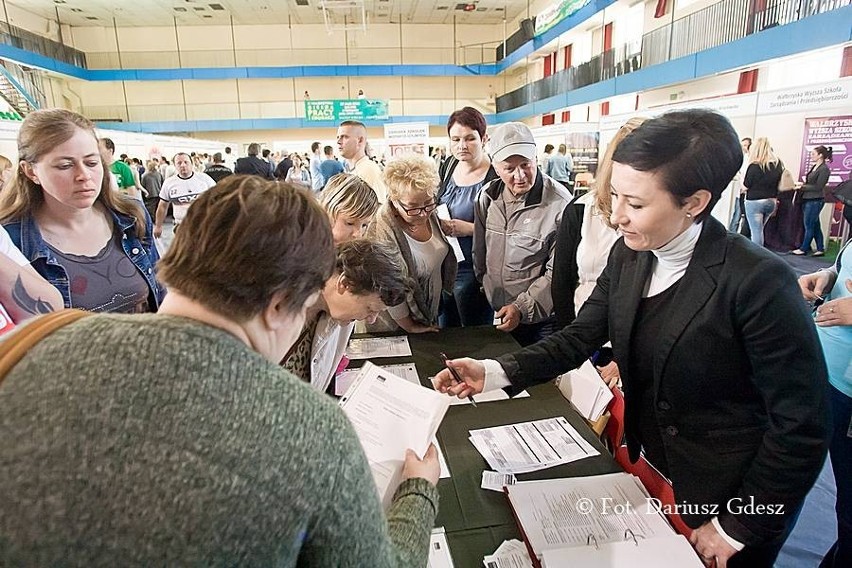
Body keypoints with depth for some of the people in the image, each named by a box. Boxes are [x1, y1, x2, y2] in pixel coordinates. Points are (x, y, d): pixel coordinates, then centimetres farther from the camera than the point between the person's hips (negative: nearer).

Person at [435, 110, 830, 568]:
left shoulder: (759, 281, -26)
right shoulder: (629, 256, -8)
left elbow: (802, 426, -20)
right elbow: (579, 338, -6)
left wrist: (736, 529, -12)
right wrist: (493, 373, -20)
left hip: (729, 498, -5)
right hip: (650, 471, 5)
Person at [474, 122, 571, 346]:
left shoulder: (560, 204, -19)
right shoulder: (487, 196, -3)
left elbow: (556, 273, -17)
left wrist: (521, 307, -20)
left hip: (543, 320, -4)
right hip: (497, 314, 5)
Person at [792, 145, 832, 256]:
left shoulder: (824, 169, -13)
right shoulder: (814, 167, 11)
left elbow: (818, 187, -15)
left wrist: (802, 186, -13)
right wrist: (802, 184, 3)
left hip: (815, 201, -9)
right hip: (808, 199, 9)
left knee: (809, 225, -1)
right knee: (815, 225, 12)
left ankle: (803, 249, 7)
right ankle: (820, 249, 19)